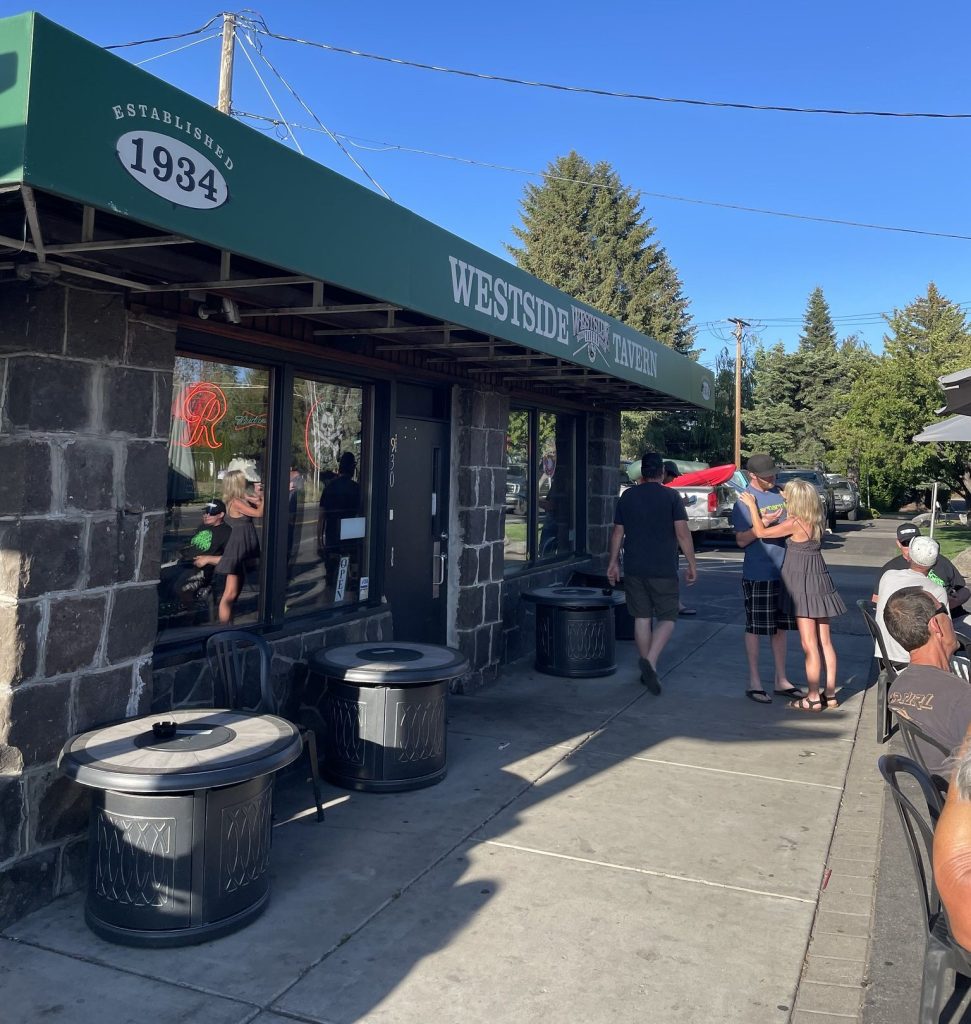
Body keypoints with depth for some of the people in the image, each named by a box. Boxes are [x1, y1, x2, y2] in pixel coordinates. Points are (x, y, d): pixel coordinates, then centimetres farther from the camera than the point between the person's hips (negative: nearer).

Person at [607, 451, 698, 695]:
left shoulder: (627, 496, 6)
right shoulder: (671, 496, -5)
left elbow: (617, 533, 9)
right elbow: (682, 533, -9)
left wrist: (614, 561, 18)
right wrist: (692, 564, -3)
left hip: (634, 569, 4)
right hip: (663, 570, -4)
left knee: (642, 618, 11)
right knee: (668, 618, 4)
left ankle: (648, 670, 18)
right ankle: (650, 661, -16)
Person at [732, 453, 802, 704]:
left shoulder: (780, 493, 10)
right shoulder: (745, 500, -9)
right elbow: (741, 540, -13)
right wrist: (765, 522, -24)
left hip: (783, 571, 6)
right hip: (757, 574, -6)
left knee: (780, 627, 14)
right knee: (755, 628, 3)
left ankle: (781, 681, 24)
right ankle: (754, 683, 14)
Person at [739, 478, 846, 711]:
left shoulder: (794, 523, -17)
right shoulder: (817, 523, 5)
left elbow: (760, 532, -14)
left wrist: (752, 505, -4)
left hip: (802, 585, -8)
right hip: (820, 582, 8)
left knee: (809, 644, -2)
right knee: (825, 642, 11)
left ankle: (813, 698, 4)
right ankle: (830, 694, 19)